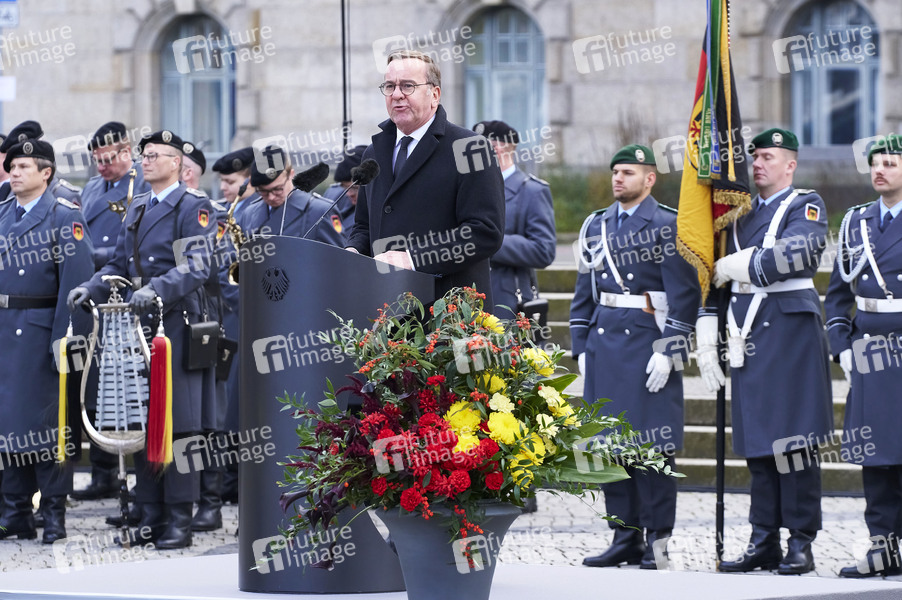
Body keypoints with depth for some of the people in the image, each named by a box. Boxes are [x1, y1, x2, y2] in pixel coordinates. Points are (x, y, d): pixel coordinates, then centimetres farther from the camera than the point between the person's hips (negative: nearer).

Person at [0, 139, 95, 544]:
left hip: (40, 332, -6)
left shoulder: (65, 217, -4)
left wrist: (65, 339, -17)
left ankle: (54, 514, 4)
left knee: (44, 419, -3)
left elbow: (76, 281, -11)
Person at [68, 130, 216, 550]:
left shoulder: (194, 209, -3)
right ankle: (151, 515, 13)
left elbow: (197, 267, -15)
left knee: (178, 424, -6)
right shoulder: (137, 210, 19)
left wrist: (156, 290, -28)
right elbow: (119, 265, 21)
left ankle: (179, 519, -2)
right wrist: (91, 288, 3)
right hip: (137, 326, 7)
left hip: (176, 325, -7)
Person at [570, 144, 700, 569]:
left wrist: (668, 352, -13)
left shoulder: (668, 225, -4)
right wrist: (581, 349, 12)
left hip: (648, 341, -6)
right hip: (604, 344, 6)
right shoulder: (596, 226, 14)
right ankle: (626, 537, 13)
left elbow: (685, 294, -8)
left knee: (653, 445, -4)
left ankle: (657, 540, 2)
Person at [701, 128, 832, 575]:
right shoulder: (739, 213, 18)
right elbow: (714, 282, 18)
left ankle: (801, 544, -2)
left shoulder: (806, 206, 1)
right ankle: (763, 542, 8)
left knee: (795, 437, -6)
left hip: (791, 332, -6)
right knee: (757, 441, 5)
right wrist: (707, 344, 10)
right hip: (748, 337, 6)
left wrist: (735, 266, -9)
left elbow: (794, 253, -19)